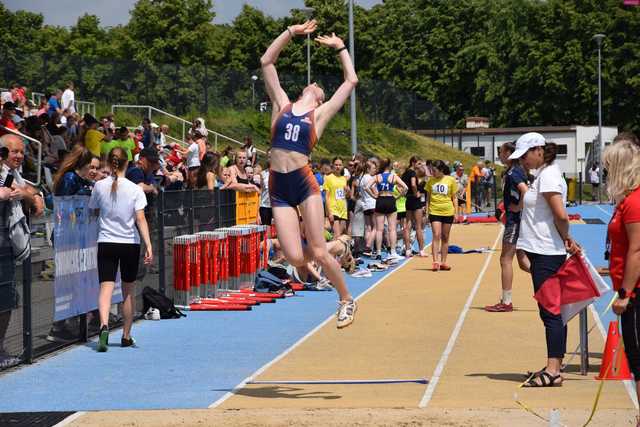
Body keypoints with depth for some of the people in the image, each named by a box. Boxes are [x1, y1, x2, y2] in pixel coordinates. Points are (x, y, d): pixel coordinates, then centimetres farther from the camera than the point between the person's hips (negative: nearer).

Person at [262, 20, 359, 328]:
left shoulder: (320, 114, 9)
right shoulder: (282, 105, 14)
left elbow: (351, 80, 13)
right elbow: (266, 62, 15)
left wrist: (340, 47, 22)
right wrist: (291, 32, 14)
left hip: (304, 184, -2)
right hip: (278, 187, 2)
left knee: (318, 253, -4)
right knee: (294, 257, -7)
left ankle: (346, 299, 16)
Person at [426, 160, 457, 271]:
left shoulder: (450, 180, 0)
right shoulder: (431, 181, 5)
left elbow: (454, 198, 6)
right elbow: (428, 197, 12)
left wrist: (456, 212, 2)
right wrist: (427, 210, 6)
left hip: (447, 212, 0)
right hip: (434, 212, 0)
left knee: (445, 238, 7)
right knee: (436, 236, -11)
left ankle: (443, 262, 14)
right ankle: (435, 261, -15)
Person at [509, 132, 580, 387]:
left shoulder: (548, 175, -14)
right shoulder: (543, 175, 17)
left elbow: (561, 215, -22)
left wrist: (566, 239, -7)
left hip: (547, 254, -10)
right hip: (544, 252, 10)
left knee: (550, 311, -8)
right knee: (551, 311, 12)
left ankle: (553, 370, -8)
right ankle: (554, 367, 18)